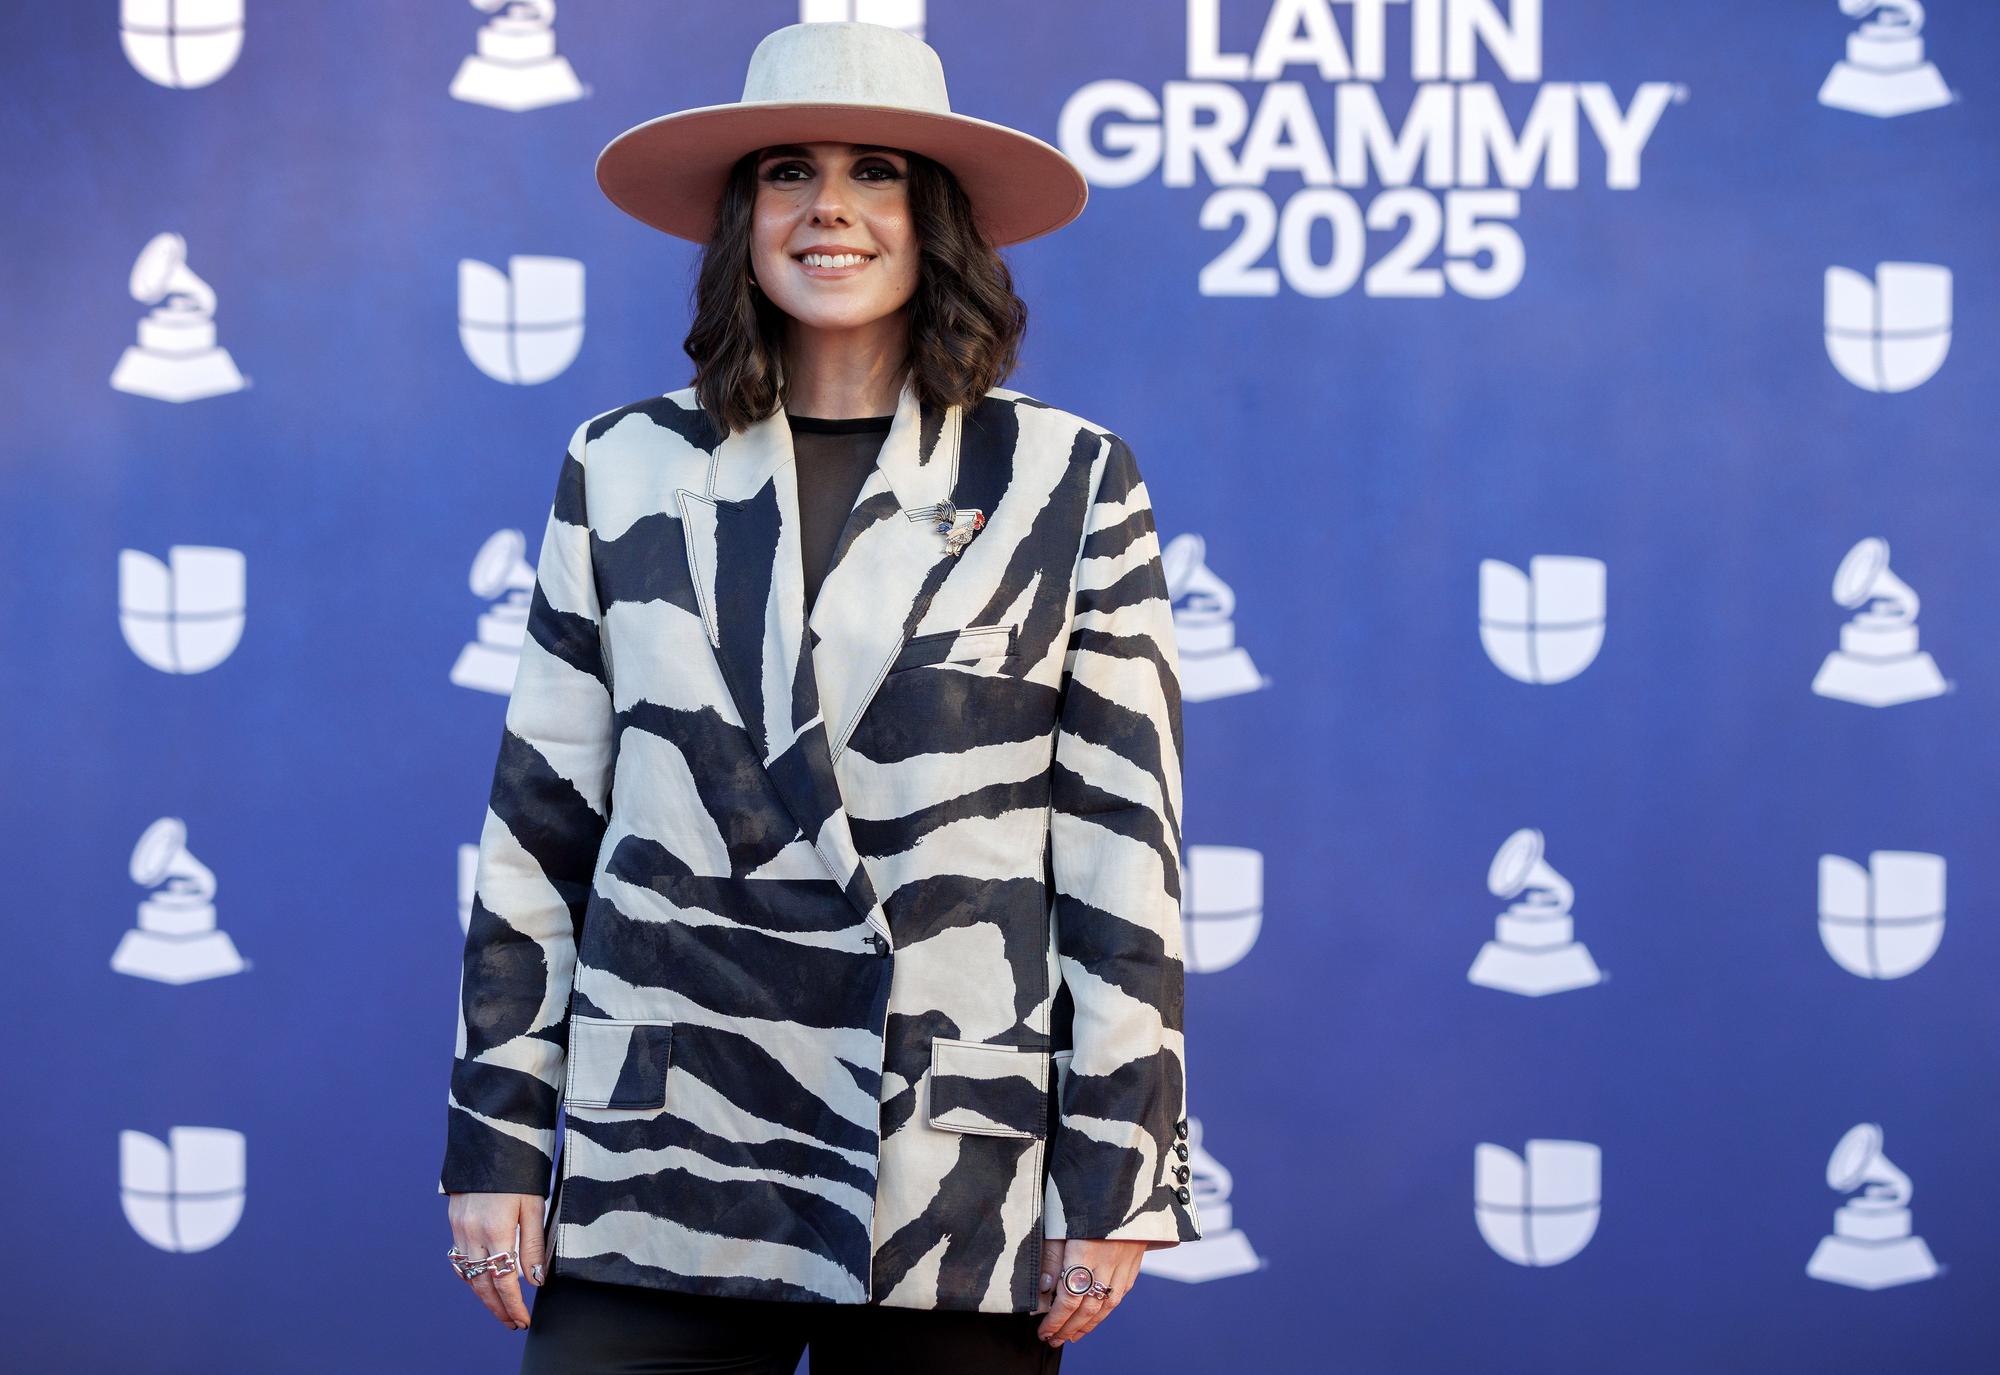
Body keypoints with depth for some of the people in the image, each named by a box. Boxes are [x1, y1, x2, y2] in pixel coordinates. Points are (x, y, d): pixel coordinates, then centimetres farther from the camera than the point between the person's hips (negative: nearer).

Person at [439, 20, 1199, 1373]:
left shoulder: (1068, 483, 4)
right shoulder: (625, 472, 9)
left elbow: (1122, 853, 1)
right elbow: (539, 824, 11)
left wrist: (1114, 1185, -3)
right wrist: (497, 1141, 7)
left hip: (956, 1203, -1)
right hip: (656, 1193, 2)